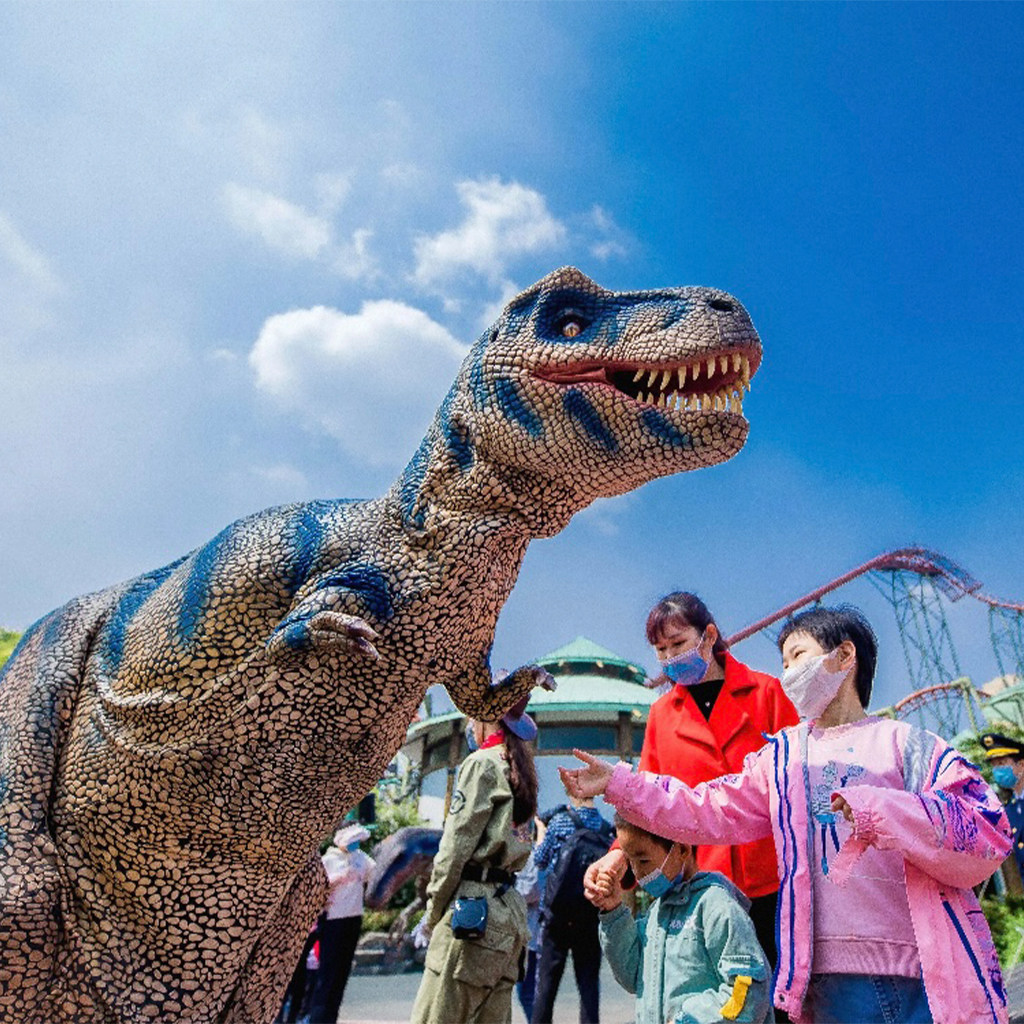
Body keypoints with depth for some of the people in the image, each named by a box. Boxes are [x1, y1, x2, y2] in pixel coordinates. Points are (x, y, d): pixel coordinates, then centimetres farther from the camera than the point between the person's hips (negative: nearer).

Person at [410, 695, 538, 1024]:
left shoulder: (482, 763, -8)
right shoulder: (520, 772, 17)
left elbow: (456, 846, -11)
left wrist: (432, 915, -1)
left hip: (474, 910, -9)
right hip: (509, 909, 9)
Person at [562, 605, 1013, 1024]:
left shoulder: (904, 742, 2)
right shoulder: (783, 754, 13)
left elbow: (990, 836, -8)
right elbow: (707, 810, 9)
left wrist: (883, 812, -22)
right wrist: (618, 783, 2)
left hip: (931, 973, -2)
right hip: (834, 975, 3)